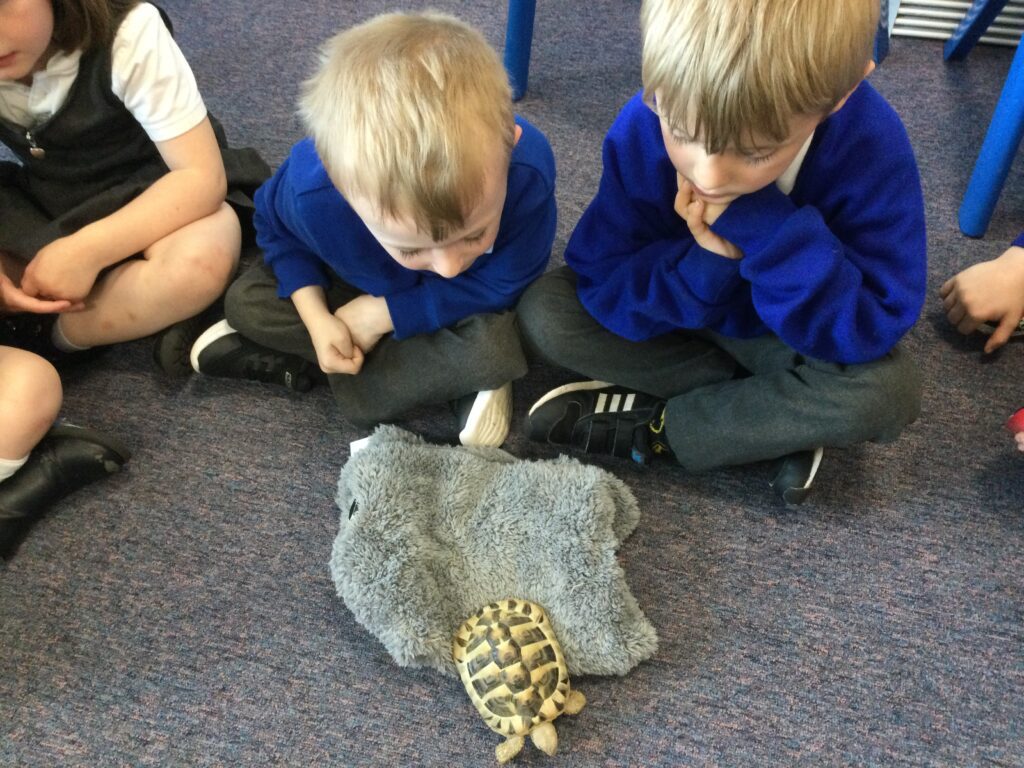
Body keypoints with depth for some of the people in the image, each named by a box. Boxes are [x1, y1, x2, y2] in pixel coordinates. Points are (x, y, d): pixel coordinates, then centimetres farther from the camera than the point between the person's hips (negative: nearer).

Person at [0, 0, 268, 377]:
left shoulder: (128, 32, -23)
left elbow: (203, 176, -28)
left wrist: (85, 251, -36)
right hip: (46, 210, 4)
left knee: (200, 258, -38)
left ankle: (49, 332, -15)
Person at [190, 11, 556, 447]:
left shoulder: (528, 174, -41)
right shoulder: (310, 192, -36)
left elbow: (496, 285, -28)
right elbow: (276, 229, -9)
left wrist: (378, 314, -28)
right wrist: (318, 320, -22)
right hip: (363, 284, 3)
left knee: (495, 347, -33)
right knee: (245, 302, -11)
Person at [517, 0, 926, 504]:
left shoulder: (872, 150, -29)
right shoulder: (642, 128, -25)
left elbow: (871, 328, -30)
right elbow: (603, 286, -21)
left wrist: (764, 227, -40)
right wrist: (702, 266, -39)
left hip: (787, 336, -2)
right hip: (678, 311, 3)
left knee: (884, 391, -31)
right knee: (544, 313, -20)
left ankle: (656, 428, -14)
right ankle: (784, 418, -14)